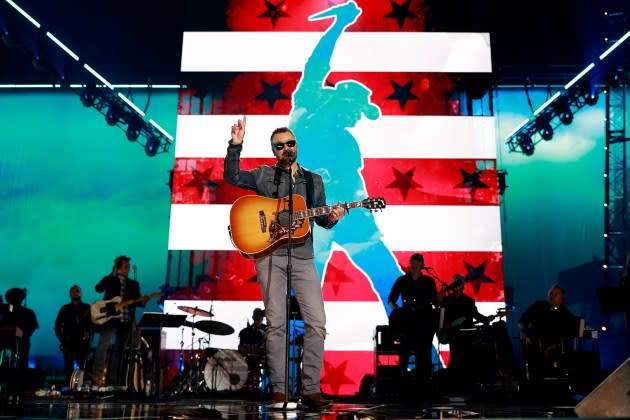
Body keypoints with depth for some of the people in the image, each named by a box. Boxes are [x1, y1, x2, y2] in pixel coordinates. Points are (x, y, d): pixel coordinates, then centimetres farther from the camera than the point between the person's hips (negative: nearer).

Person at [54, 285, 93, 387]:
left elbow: (93, 324, 4)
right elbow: (57, 326, 10)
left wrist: (89, 338, -8)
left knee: (84, 368, -7)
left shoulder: (87, 308, 10)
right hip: (69, 343, 1)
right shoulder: (65, 309, 12)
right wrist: (62, 340, 1)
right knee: (69, 368, -2)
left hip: (82, 343, -1)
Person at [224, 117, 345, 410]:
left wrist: (331, 218, -5)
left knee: (317, 322, -7)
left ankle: (310, 389, 1)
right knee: (277, 322, -5)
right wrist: (236, 145, -14)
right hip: (269, 255, -2)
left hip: (303, 257, 2)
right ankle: (278, 390, 5)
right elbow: (231, 177, -4)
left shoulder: (313, 180, 18)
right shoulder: (264, 175, 11)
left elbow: (320, 218, 17)